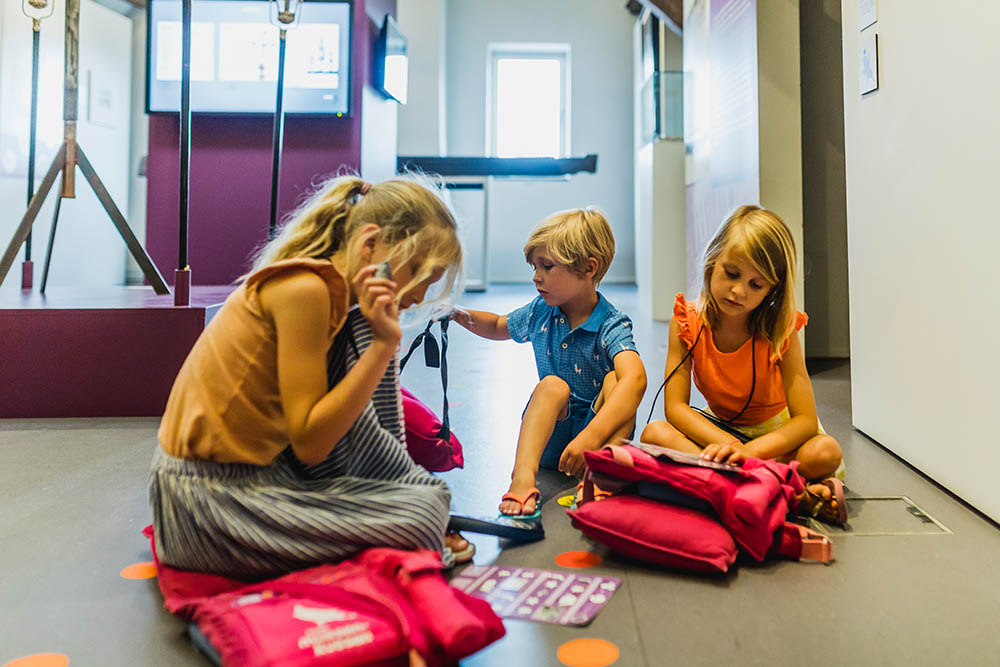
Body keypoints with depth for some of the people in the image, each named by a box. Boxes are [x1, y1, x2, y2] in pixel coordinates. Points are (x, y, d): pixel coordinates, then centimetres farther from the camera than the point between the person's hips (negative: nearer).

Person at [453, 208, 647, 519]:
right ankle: (523, 477, -48)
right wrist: (463, 316, 4)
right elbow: (499, 327, 25)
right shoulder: (540, 312, 2)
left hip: (601, 429, -3)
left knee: (615, 379, -28)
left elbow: (635, 379, -37)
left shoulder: (612, 325, -17)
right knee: (553, 386, -27)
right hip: (549, 435, 3)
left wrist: (591, 436, -52)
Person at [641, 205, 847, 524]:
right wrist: (727, 444, -37)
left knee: (825, 452, -31)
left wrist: (750, 450, -43)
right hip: (719, 427, 2)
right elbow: (674, 405, -20)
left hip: (775, 431, -2)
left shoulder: (780, 330, -20)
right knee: (654, 434, -30)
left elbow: (806, 421, -24)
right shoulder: (687, 321, -16)